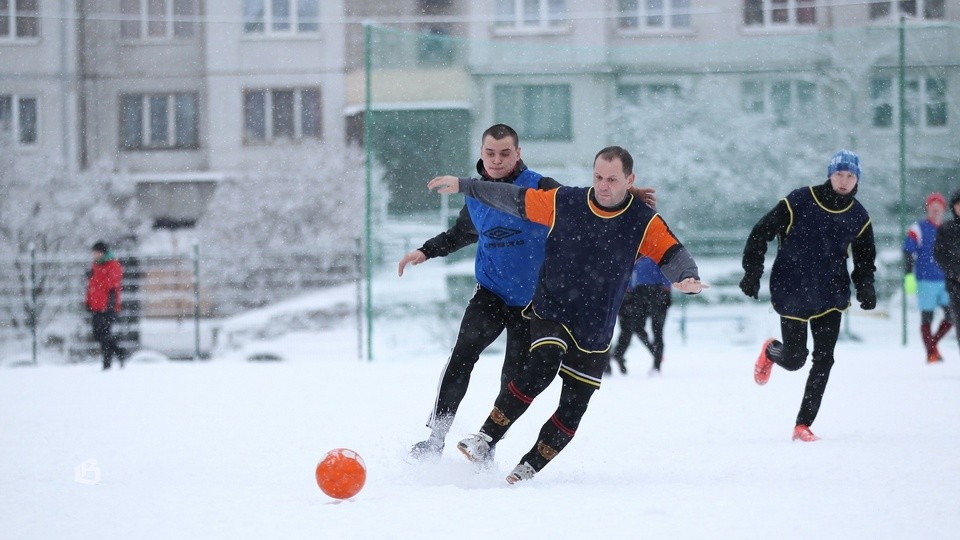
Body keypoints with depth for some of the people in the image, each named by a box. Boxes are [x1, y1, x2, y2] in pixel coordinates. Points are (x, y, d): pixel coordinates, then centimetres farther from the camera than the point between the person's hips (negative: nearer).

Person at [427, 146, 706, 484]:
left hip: (594, 334, 2)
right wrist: (463, 186, 9)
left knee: (573, 408, -1)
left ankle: (529, 468, 17)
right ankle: (487, 439, -22)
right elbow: (514, 199, 7)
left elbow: (673, 254, -16)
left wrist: (688, 279, -39)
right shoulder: (564, 203, -4)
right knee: (542, 367, -29)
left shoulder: (644, 223, -5)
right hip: (550, 312, -2)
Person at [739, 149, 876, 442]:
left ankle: (803, 424, 2)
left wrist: (865, 287, -2)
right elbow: (762, 232, -4)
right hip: (792, 294, -3)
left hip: (831, 297, 3)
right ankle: (770, 352, 38)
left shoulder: (859, 217, 2)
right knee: (794, 359, 0)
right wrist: (752, 271, -9)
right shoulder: (800, 201, -11)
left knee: (823, 360, -6)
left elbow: (864, 259, 16)